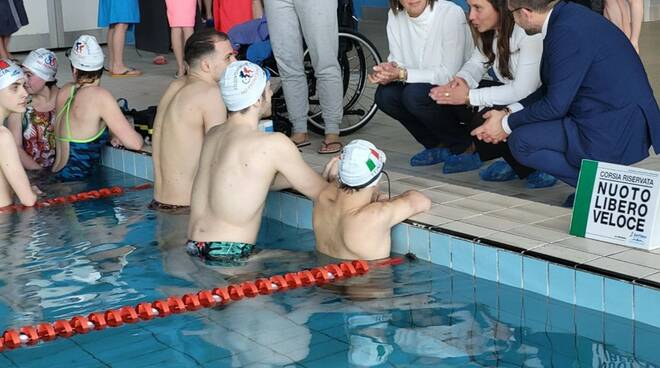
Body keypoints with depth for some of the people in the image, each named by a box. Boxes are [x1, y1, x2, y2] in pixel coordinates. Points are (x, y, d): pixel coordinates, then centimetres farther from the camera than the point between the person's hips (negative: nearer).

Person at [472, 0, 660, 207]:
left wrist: (507, 124, -4)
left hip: (617, 134, -10)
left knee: (521, 141, -11)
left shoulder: (567, 31, -21)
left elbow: (555, 105, -17)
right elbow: (551, 88, 16)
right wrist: (511, 113, 9)